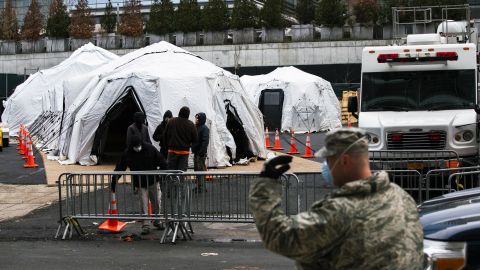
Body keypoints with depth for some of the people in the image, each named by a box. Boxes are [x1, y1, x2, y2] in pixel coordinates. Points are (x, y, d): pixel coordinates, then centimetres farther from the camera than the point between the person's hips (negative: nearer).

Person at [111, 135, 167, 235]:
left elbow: (162, 163, -1)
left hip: (153, 182, 1)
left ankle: (157, 221, 27)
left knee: (157, 202, 8)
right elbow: (119, 168, -4)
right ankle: (145, 225, 1)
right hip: (140, 184, -1)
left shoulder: (150, 149, -9)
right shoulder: (127, 154, -8)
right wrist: (114, 181, -8)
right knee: (143, 205, -6)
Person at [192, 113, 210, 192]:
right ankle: (198, 186, 20)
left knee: (201, 169, -9)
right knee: (196, 169, 13)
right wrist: (193, 149, 12)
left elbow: (205, 141, -20)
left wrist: (202, 152, -25)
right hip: (196, 152, 10)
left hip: (201, 153, -10)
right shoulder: (196, 127, 16)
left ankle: (201, 187, -7)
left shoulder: (204, 128, -12)